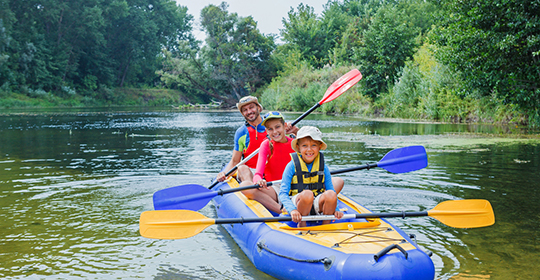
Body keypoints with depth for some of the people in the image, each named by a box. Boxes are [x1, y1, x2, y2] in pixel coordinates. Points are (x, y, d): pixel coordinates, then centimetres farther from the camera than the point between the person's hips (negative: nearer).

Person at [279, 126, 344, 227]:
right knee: (307, 194, -36)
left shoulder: (323, 167, 5)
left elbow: (331, 192, 5)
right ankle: (301, 225, -11)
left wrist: (336, 209, -15)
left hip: (317, 205, 3)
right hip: (298, 203, -2)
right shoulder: (292, 166, -4)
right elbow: (283, 193, -10)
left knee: (331, 194, -29)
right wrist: (292, 210, -28)